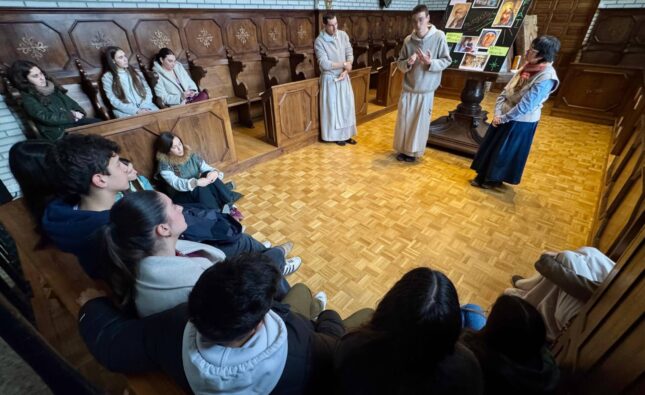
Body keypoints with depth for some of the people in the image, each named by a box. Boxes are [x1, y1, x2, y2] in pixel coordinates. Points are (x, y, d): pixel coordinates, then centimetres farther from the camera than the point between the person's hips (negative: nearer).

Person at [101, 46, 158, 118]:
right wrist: (136, 111, -14)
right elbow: (114, 101, -2)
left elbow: (147, 90, 10)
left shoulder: (135, 72, 18)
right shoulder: (107, 77, 6)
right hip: (126, 111, -3)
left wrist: (145, 107, -8)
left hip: (145, 107, 3)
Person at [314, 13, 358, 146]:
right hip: (330, 79, -5)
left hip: (344, 77, 5)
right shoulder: (319, 41, -14)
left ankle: (346, 134, 22)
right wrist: (344, 64, -16)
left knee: (347, 105, 9)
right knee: (333, 107, 3)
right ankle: (336, 135, 18)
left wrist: (346, 70, -15)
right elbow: (325, 64, -22)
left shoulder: (343, 35, 2)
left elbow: (350, 54, 2)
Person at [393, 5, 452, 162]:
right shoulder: (408, 40, -1)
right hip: (408, 89, 2)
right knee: (404, 120, 7)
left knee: (420, 122, 5)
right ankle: (403, 149, 24)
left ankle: (414, 151, 20)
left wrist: (430, 62, -21)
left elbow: (447, 60, -4)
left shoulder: (439, 36, -8)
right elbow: (399, 63, 4)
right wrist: (408, 62, -17)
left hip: (426, 90, -2)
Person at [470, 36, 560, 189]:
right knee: (490, 146, 14)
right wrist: (498, 111, -8)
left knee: (505, 152, 7)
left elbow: (526, 105, -24)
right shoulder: (528, 67, 2)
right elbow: (507, 89, 2)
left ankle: (495, 179, 27)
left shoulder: (546, 77, -22)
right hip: (504, 115, 8)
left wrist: (503, 118, -17)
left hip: (521, 121, -8)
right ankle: (483, 176, 30)